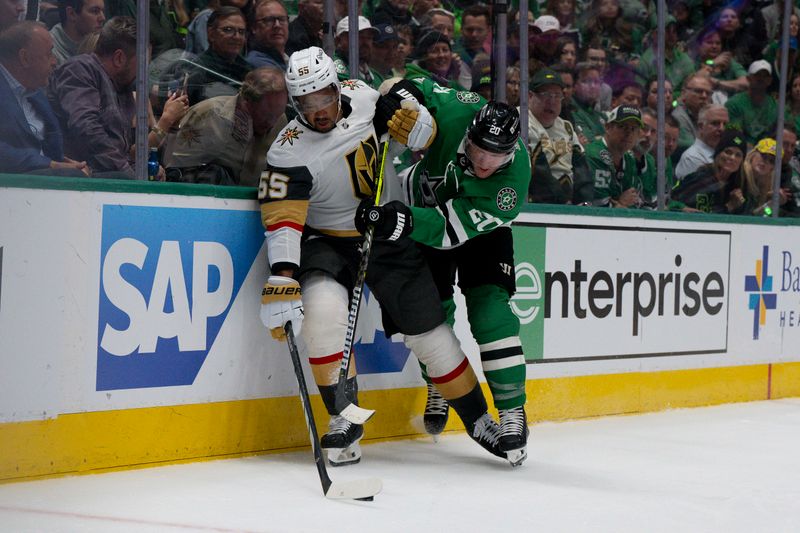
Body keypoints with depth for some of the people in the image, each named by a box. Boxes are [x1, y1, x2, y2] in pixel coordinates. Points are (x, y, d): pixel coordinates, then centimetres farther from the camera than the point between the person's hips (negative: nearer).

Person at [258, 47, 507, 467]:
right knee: (323, 308, -31)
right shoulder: (289, 153, -22)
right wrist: (282, 281, -41)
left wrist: (405, 111, -14)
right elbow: (282, 220, -28)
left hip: (387, 234, 3)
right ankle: (345, 419, -16)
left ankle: (477, 417, 20)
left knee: (427, 326, 2)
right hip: (327, 242, -3)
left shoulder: (361, 96, -10)